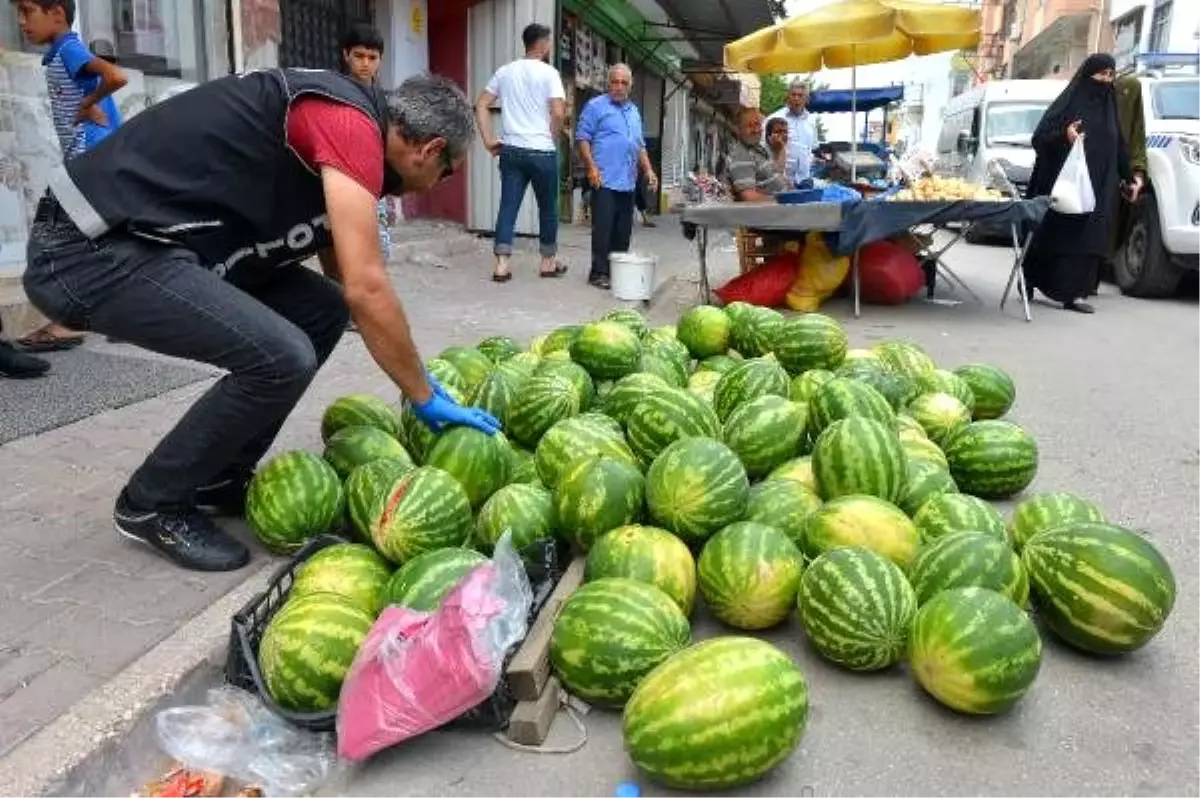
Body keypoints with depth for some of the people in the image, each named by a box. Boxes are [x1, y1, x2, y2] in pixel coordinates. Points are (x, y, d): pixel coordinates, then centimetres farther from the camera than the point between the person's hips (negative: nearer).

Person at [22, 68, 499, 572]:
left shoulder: (338, 129, 15)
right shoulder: (351, 121, -15)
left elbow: (347, 286, 22)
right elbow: (366, 289, -21)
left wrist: (419, 381, 25)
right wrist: (425, 397, -9)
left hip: (145, 242, 10)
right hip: (90, 249, -10)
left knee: (322, 309, 8)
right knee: (281, 357, -20)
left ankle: (218, 480, 18)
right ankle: (153, 505, 5)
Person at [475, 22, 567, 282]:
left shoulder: (504, 71, 10)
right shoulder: (548, 72, -5)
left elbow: (480, 105, 7)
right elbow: (558, 112, -15)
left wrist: (488, 140, 7)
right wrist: (553, 139, 1)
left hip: (511, 150, 4)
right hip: (542, 152, -4)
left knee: (508, 206, 3)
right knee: (548, 208, 10)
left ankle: (501, 264, -2)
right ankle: (548, 262, 19)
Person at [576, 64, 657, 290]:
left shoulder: (634, 111, 22)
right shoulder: (596, 106, 1)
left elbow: (640, 145, 27)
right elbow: (582, 138, -5)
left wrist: (649, 170, 15)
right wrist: (591, 168, -15)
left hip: (628, 183, 7)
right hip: (605, 180, -7)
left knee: (623, 231, 8)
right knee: (603, 229, -8)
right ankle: (599, 273, -3)